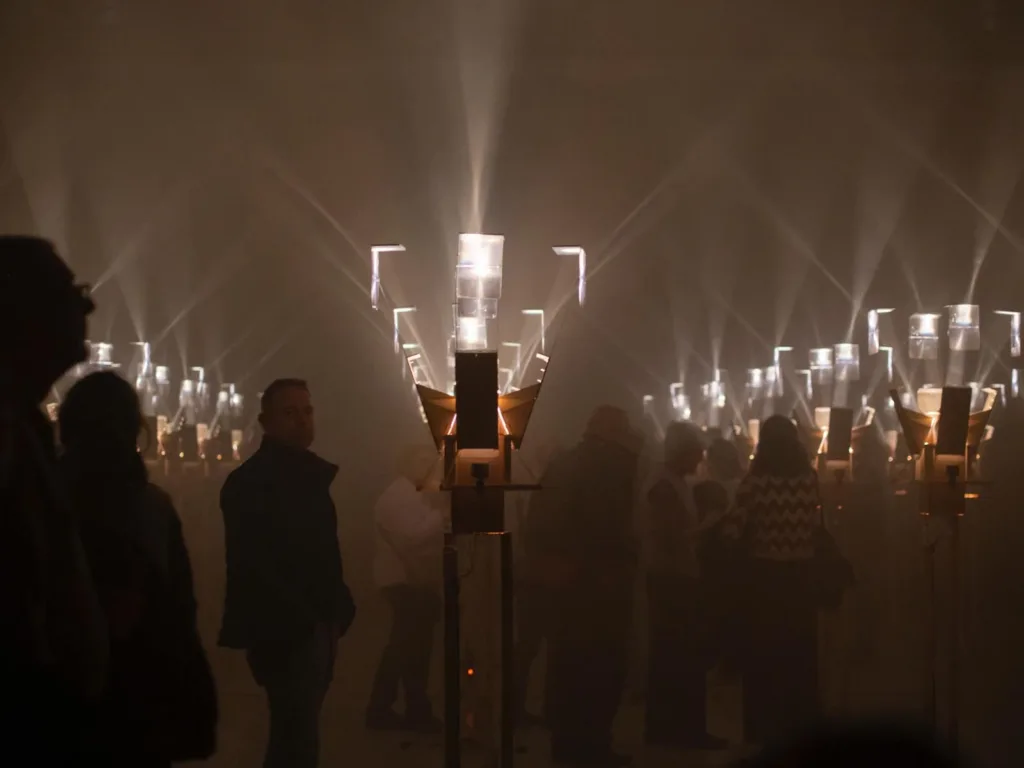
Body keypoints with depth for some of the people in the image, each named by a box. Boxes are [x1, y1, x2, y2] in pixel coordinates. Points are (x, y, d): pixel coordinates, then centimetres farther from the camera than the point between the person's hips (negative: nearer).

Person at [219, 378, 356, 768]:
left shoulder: (310, 475, 16)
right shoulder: (249, 482, -11)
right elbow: (252, 566, -18)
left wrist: (337, 610, 7)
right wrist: (299, 618, -19)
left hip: (316, 626, 9)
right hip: (286, 632, -9)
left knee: (293, 736, 14)